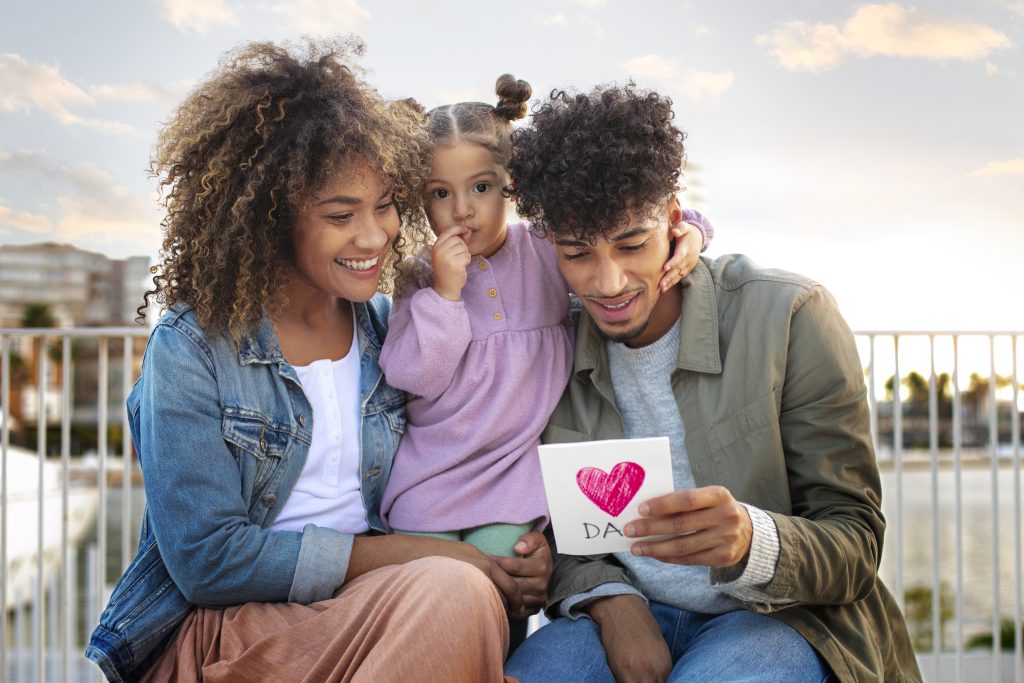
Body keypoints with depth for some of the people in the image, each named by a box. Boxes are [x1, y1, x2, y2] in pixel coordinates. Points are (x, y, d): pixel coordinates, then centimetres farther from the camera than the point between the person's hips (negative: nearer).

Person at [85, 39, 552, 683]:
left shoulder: (390, 327, 7)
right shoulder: (194, 347, -7)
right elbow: (207, 561, -13)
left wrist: (522, 548, -8)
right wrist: (409, 557, -16)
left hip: (374, 616, 5)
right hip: (220, 631, -5)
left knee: (463, 597, -30)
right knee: (453, 591, -31)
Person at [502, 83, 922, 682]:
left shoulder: (789, 317, -11)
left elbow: (856, 547, -11)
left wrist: (749, 540, -32)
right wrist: (612, 599, -17)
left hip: (782, 616, -2)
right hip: (631, 616, 2)